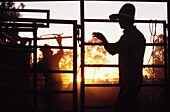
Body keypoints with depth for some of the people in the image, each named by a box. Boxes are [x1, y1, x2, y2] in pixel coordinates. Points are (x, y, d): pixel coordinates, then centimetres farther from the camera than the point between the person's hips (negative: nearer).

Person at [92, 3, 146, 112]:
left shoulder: (137, 36, -13)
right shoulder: (125, 36, 16)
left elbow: (136, 63, -18)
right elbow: (112, 50, 27)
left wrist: (131, 83, -21)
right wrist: (103, 39, 14)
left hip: (132, 83, -10)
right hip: (126, 83, 10)